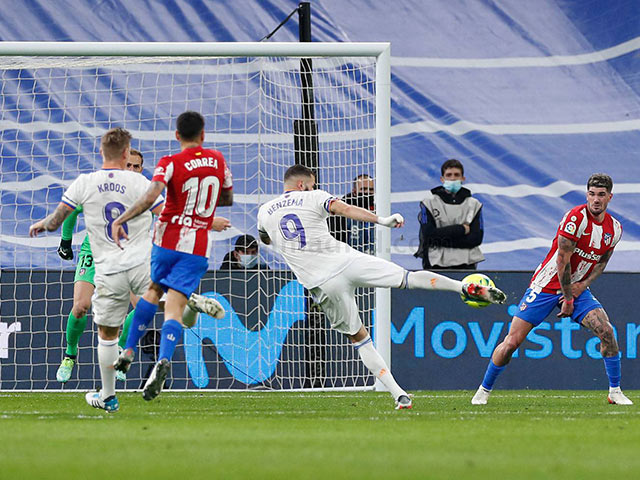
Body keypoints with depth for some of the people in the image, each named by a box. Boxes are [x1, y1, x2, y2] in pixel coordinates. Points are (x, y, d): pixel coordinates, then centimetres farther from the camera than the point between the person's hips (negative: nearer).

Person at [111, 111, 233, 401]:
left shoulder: (170, 164, -8)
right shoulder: (217, 160, 5)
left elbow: (150, 197, -24)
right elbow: (228, 199, 19)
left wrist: (120, 220, -21)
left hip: (167, 240, -1)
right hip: (198, 247, 1)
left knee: (153, 290, 25)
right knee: (174, 306, -7)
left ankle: (130, 350, 25)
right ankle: (163, 360, -31)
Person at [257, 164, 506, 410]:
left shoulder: (264, 212, 13)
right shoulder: (312, 198, 3)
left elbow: (265, 240, 34)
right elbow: (344, 209, -13)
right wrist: (381, 220, -22)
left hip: (323, 285, 2)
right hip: (346, 260, -2)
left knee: (358, 337, 13)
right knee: (410, 278, 7)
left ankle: (398, 394, 4)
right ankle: (468, 287, -11)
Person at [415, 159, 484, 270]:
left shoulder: (474, 204, 10)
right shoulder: (429, 202, 5)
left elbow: (476, 238, -1)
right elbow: (429, 235, -7)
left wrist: (442, 240, -8)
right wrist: (461, 229, -8)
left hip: (465, 265, 1)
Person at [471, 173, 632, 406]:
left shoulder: (614, 228, 0)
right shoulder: (576, 217, -20)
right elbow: (562, 259, -20)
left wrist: (584, 283, -2)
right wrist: (568, 299, -16)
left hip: (577, 288, 5)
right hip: (547, 286, -5)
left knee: (606, 331, -15)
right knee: (512, 341, -8)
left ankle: (615, 391, -2)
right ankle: (484, 390, 10)